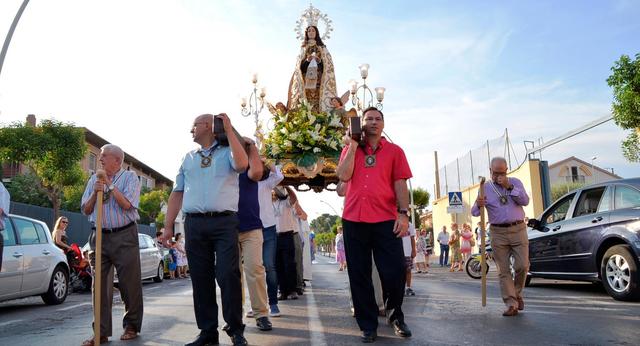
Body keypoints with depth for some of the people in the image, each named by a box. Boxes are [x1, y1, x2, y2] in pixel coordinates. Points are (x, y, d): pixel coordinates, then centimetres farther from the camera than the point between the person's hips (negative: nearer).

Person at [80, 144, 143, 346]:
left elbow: (127, 204, -11)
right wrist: (95, 193, -4)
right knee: (100, 284, 2)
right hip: (99, 236, 4)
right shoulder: (94, 179, 15)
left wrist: (110, 185, -9)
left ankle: (132, 326, 12)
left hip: (124, 236, -4)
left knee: (130, 283, -1)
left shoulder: (130, 177, 2)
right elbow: (86, 210, 12)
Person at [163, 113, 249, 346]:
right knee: (201, 278, 5)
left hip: (224, 222, -4)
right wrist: (168, 225, 10)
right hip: (194, 224, 4)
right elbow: (177, 193, 18)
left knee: (228, 275, -9)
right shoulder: (188, 158, 21)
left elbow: (242, 164, -16)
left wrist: (229, 130, -9)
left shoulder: (228, 152, 8)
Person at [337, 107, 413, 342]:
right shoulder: (350, 149, 14)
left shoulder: (394, 151, 11)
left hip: (386, 220, -1)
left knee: (395, 272, -4)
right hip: (354, 219, 2)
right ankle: (368, 325, 16)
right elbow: (344, 176, -2)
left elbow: (400, 184, 2)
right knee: (359, 274, 4)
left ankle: (395, 315, 23)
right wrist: (352, 146, -2)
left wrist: (403, 213, -8)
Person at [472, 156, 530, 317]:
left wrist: (509, 187, -14)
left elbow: (525, 201, -5)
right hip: (498, 233, 0)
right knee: (504, 270, -3)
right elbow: (474, 212, 1)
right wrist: (478, 205, -22)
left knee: (522, 265, -6)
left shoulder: (515, 182, 9)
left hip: (518, 230, 0)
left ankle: (517, 293, 20)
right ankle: (511, 304, 0)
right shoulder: (485, 188, 7)